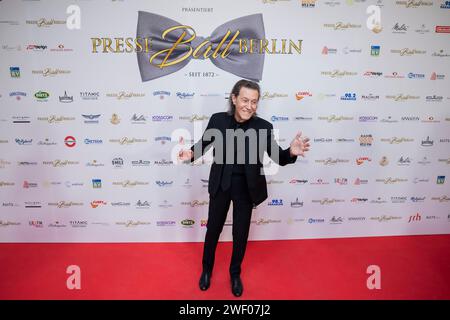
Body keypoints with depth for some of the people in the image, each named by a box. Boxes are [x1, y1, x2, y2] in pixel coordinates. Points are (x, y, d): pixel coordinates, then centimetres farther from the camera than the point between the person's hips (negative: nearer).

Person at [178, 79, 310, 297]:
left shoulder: (263, 126, -15)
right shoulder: (218, 120, -13)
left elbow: (278, 158, -10)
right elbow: (205, 142, 2)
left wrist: (291, 153, -32)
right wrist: (191, 153, -19)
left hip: (246, 187, 0)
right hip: (221, 185, 1)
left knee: (240, 233, 15)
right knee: (213, 229, 17)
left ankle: (235, 273, 43)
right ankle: (206, 269, 44)